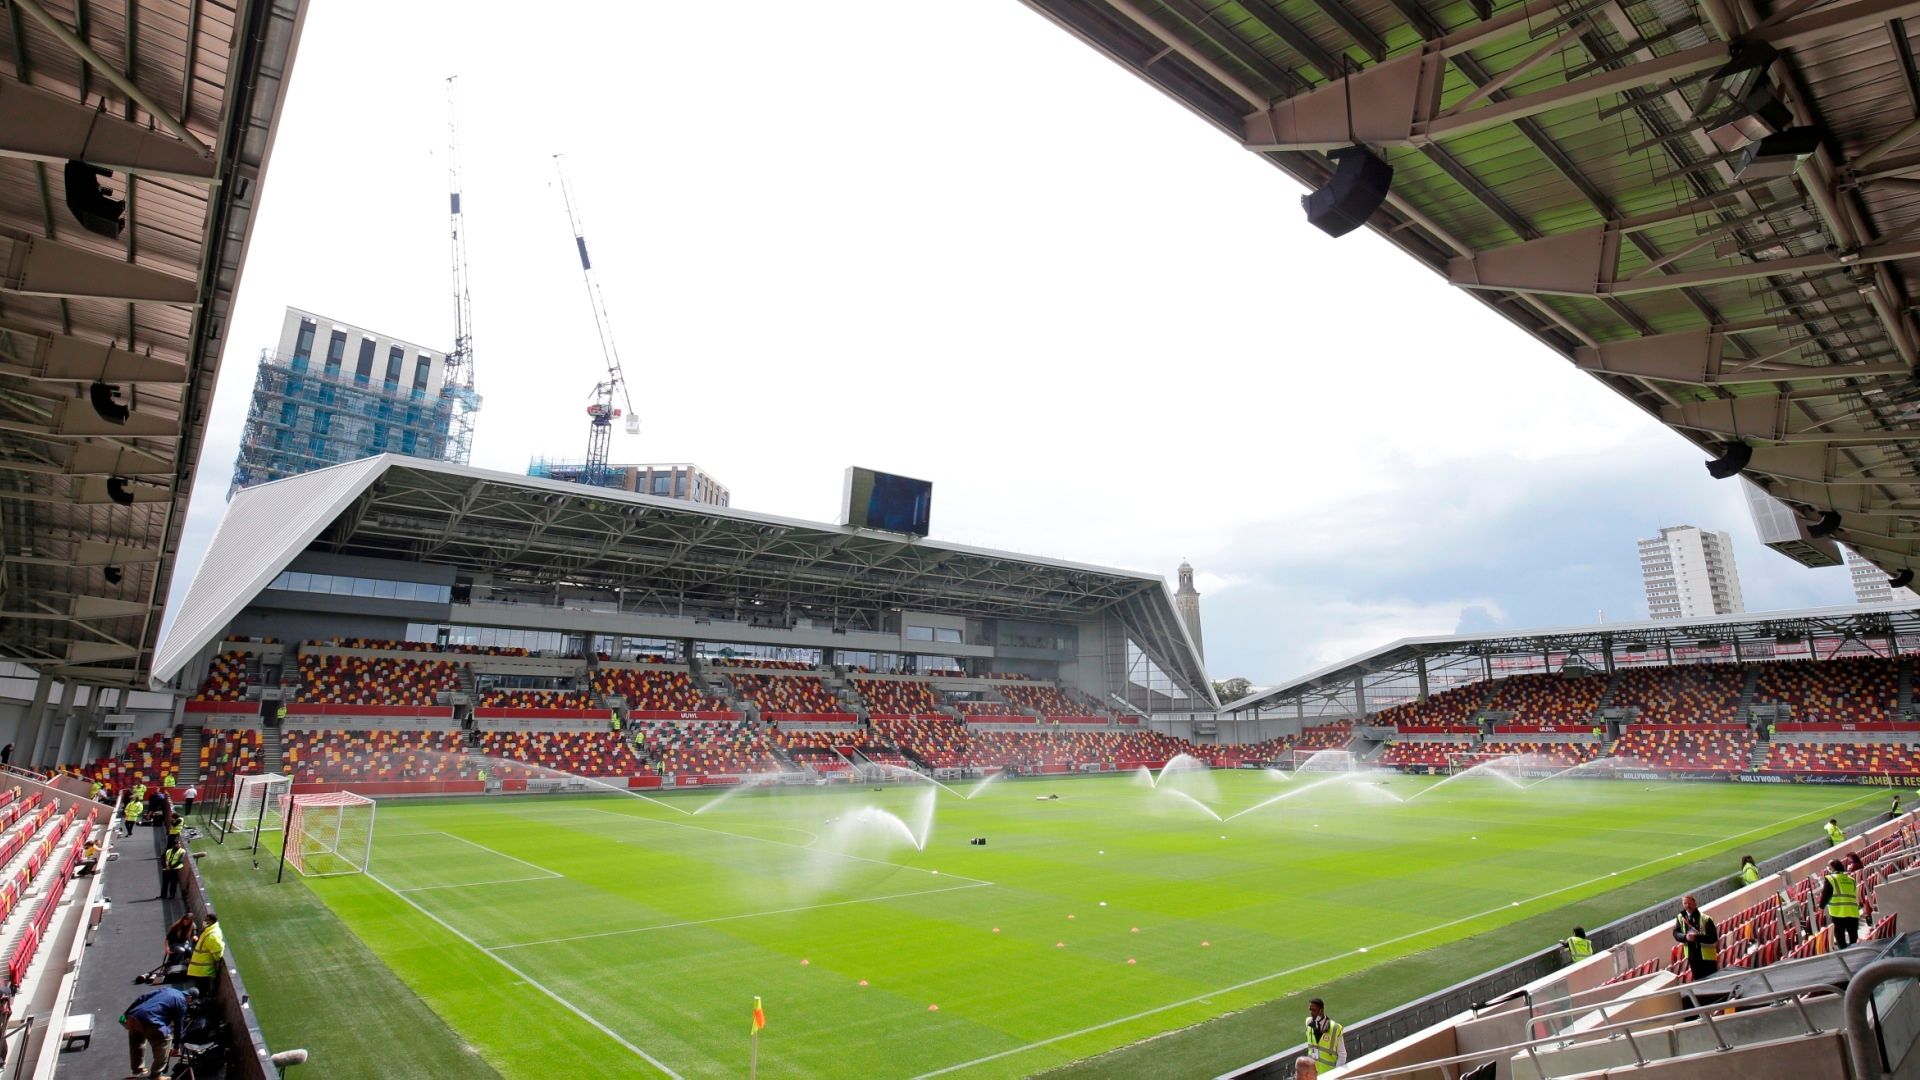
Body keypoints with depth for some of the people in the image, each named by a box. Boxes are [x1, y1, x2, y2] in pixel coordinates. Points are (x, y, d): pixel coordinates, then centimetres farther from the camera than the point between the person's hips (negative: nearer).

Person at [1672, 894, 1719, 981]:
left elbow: (1713, 938, -17)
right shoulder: (1680, 918, -1)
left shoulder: (1705, 919, -14)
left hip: (1707, 956, -4)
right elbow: (1676, 933, -3)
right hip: (1692, 957, 4)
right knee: (1698, 981, 16)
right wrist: (1685, 937, -23)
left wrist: (1697, 936, -29)